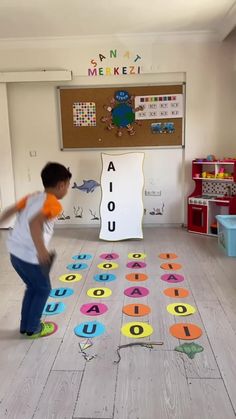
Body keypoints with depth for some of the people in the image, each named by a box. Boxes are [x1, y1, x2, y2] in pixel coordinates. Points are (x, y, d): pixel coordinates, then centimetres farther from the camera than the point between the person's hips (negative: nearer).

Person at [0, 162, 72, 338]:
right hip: (30, 255, -8)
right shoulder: (54, 204, -15)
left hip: (15, 251, 8)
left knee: (33, 287, 26)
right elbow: (34, 222, -31)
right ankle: (33, 328, 26)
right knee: (43, 290, 15)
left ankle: (25, 325, 35)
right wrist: (41, 249, -41)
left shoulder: (32, 197, 9)